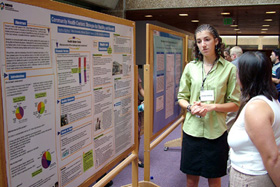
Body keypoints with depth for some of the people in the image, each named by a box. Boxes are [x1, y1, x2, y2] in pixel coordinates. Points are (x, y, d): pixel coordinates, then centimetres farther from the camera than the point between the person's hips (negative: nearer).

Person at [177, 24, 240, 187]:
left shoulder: (229, 68, -3)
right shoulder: (191, 67, 6)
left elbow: (235, 104, -1)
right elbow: (182, 97, 10)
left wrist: (212, 107, -17)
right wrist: (190, 107, -11)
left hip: (216, 131, -2)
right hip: (192, 129, 2)